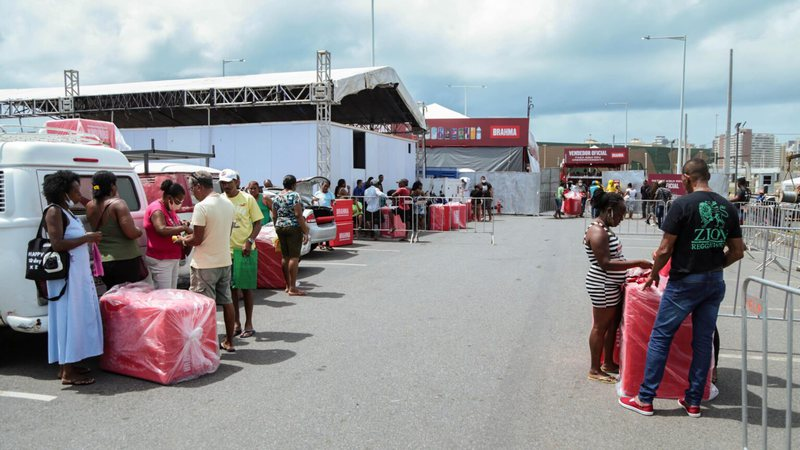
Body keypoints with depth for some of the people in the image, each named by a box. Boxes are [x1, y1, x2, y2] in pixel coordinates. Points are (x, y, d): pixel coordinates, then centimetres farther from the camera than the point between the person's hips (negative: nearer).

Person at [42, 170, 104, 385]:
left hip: (78, 273, 10)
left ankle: (68, 365, 22)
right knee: (69, 318, -6)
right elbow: (57, 245, -22)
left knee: (76, 317, 13)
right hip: (66, 274, -10)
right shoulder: (54, 212, -13)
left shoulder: (67, 212, 14)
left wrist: (89, 239, 7)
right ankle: (67, 372, -1)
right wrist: (87, 238, -17)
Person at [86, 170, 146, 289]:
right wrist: (140, 231, 2)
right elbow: (131, 233, -20)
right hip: (125, 260, -6)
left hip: (103, 262, 7)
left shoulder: (90, 207, 7)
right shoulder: (118, 204, -13)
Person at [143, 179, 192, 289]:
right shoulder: (157, 209, -15)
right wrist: (183, 228, -23)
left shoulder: (170, 208, 12)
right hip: (160, 260, -9)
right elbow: (162, 230, -30)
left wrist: (182, 224, 5)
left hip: (173, 258, 9)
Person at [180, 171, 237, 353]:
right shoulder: (228, 205, 6)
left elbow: (197, 239, -18)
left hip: (205, 265, -7)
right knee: (226, 301, 14)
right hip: (224, 261, 8)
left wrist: (184, 240, 3)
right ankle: (229, 342, 22)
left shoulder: (202, 207, -18)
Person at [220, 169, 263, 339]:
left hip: (245, 250, -3)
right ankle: (236, 323, 20)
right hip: (226, 250, 3)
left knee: (246, 287, 4)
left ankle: (248, 324, 13)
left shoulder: (247, 199, -3)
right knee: (231, 287, 9)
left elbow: (258, 222, -3)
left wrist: (249, 242, -16)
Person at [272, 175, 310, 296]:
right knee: (294, 256, -5)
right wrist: (305, 231, -13)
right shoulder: (294, 195, -9)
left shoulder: (277, 197, 11)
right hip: (293, 227, -7)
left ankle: (288, 285, 18)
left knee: (285, 256, 12)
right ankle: (293, 288, -6)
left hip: (280, 227, 7)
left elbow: (274, 216, 13)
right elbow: (298, 215, -15)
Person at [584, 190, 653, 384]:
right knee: (600, 327, 1)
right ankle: (595, 370, 13)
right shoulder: (597, 232, -22)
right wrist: (637, 263, -26)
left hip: (612, 286, 10)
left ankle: (608, 363, 30)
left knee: (613, 325, 17)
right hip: (603, 287, -10)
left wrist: (631, 267, 12)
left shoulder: (604, 229, 10)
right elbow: (605, 263, -27)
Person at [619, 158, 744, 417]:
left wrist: (654, 274, 2)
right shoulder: (728, 208, 4)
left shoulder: (683, 204, -14)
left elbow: (665, 250, -13)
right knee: (703, 340, 13)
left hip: (685, 282, -6)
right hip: (715, 283, 6)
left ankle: (645, 400, 10)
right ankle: (693, 402, 22)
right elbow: (737, 252, 7)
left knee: (660, 337, 4)